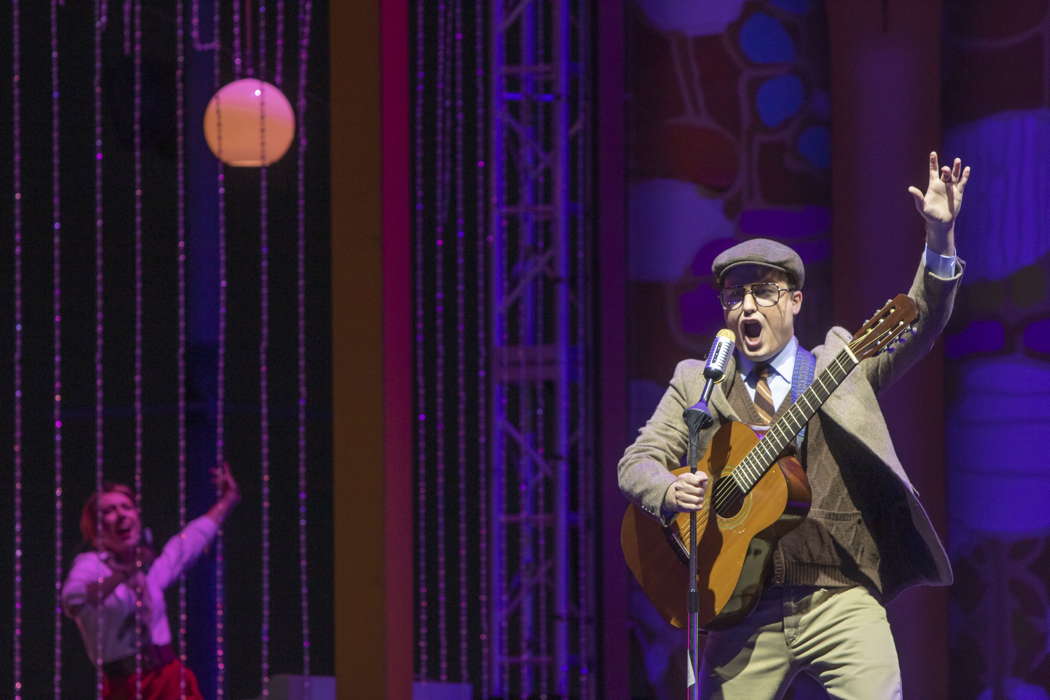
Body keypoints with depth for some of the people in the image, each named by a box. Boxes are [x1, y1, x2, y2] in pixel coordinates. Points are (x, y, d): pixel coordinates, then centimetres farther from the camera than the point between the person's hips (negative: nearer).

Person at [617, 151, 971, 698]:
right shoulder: (695, 383, 15)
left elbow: (921, 325, 0)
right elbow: (636, 463, 10)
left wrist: (940, 238, -15)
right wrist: (670, 491, -14)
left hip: (839, 597, -1)